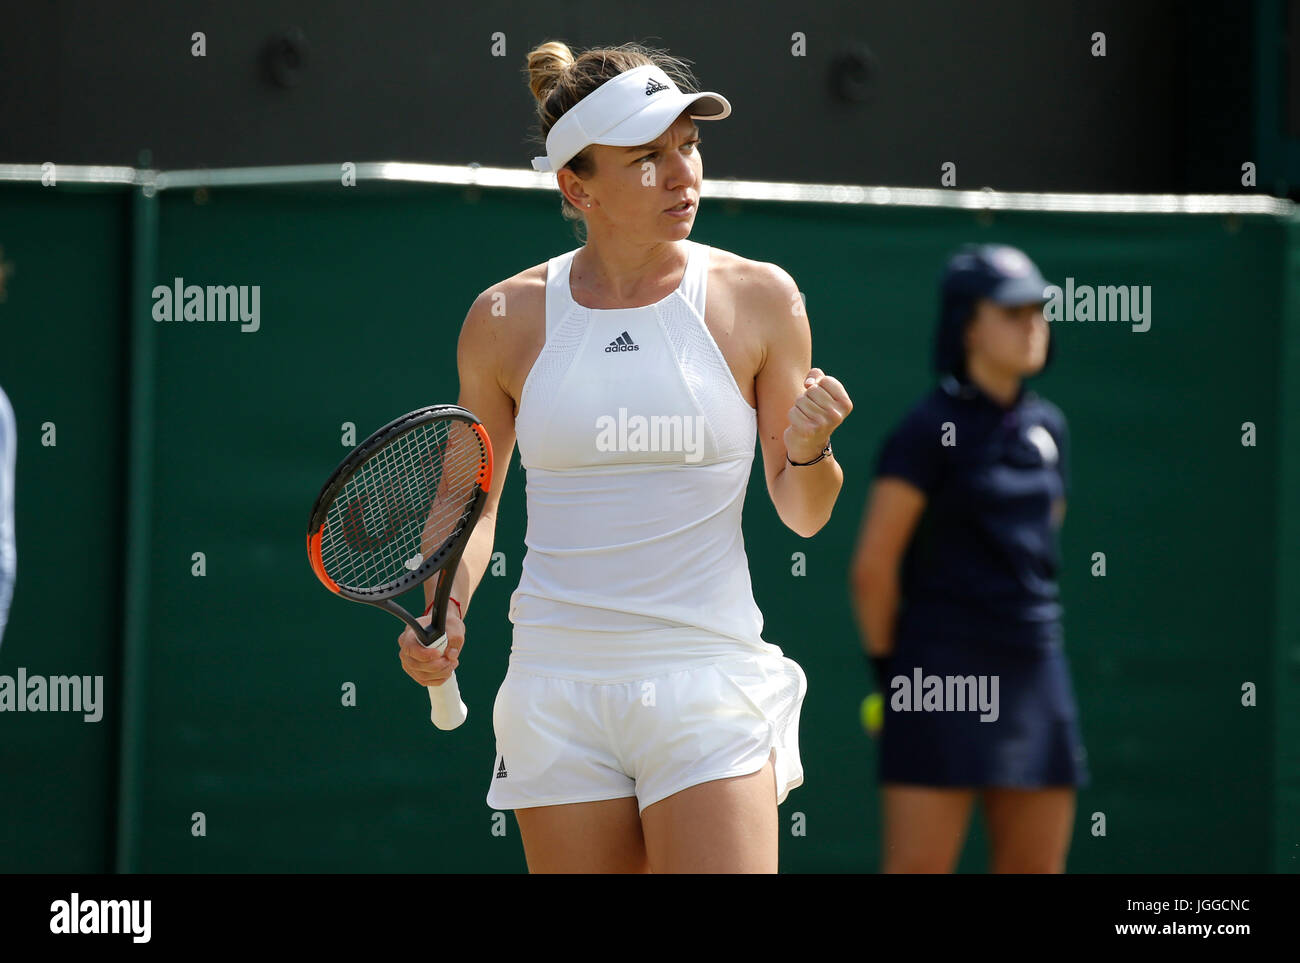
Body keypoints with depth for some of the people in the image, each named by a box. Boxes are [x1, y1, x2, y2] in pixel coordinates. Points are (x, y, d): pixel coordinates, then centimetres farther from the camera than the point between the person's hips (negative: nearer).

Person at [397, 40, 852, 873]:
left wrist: (807, 452, -15)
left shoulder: (757, 299, 0)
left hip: (708, 686, -2)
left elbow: (802, 515, 6)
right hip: (557, 698, 2)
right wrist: (446, 607, -1)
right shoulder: (506, 321, 3)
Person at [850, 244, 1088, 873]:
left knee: (1036, 868, 7)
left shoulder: (1047, 428, 12)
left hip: (1035, 672, 7)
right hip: (944, 675, -7)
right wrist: (890, 667, -3)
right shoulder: (930, 430, -8)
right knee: (919, 867, -8)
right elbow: (873, 566, -9)